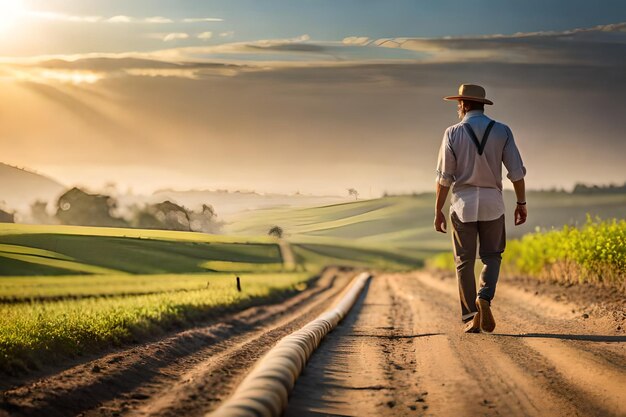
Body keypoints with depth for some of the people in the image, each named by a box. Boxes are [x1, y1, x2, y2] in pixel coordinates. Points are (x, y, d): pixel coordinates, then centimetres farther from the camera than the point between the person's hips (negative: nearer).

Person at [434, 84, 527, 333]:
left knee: (464, 262, 7)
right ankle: (484, 298, -13)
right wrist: (521, 203, 6)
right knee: (492, 256, 14)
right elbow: (516, 171, -2)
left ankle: (471, 318, 4)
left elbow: (444, 177, -5)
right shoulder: (502, 131, 1)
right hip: (492, 203, 1)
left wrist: (438, 210, 1)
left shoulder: (453, 133, -4)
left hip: (463, 203, -1)